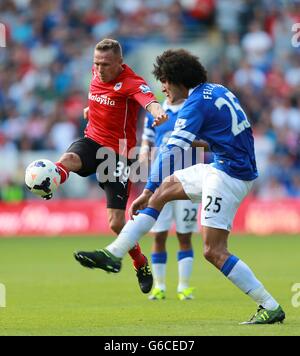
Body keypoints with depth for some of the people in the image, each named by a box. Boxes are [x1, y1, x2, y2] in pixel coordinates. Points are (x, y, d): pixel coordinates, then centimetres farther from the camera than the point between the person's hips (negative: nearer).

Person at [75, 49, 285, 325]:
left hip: (228, 177, -10)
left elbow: (170, 152, -20)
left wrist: (148, 191, -20)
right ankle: (115, 253, 14)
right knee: (165, 189, 16)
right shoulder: (220, 90, 11)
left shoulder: (197, 104, -16)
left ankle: (271, 308, -8)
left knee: (214, 251, -9)